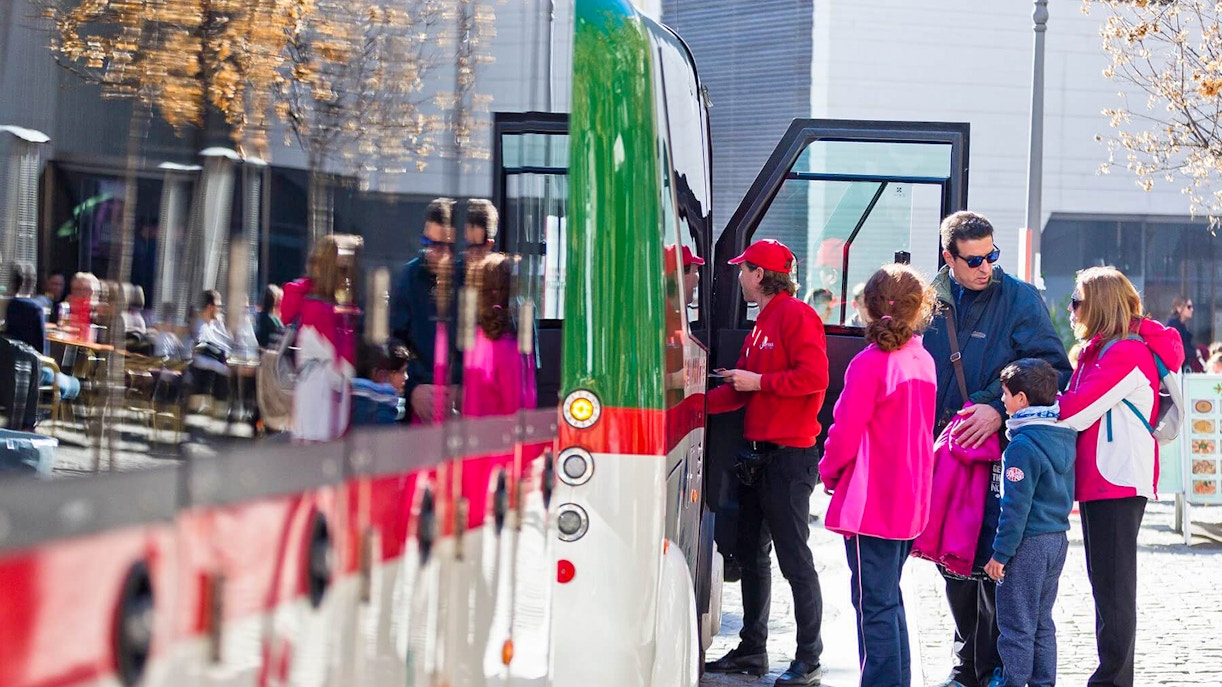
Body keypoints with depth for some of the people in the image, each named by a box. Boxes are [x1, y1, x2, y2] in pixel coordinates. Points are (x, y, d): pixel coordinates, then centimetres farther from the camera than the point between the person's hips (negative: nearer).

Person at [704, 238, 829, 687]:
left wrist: (759, 382, -15)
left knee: (794, 559, -6)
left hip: (789, 456, -10)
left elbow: (814, 377, -21)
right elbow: (742, 390, 18)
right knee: (751, 555, 14)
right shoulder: (761, 324, 19)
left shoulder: (796, 315, -10)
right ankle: (752, 651, 22)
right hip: (757, 455, 10)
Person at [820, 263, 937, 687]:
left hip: (869, 504, -8)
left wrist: (829, 472, 2)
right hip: (909, 503, 8)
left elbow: (845, 433, -16)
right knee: (888, 598, 18)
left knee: (874, 603, -3)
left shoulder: (870, 364, -18)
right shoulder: (923, 361, 5)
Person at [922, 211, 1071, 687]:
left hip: (1001, 450, -5)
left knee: (995, 563, -8)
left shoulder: (1020, 299, -5)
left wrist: (1002, 409, -21)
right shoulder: (932, 303, 8)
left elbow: (1052, 368, -10)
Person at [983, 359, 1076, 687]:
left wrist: (1000, 553, -14)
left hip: (1028, 544, -8)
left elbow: (1016, 506, -19)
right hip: (1058, 538, 9)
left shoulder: (1022, 445, -19)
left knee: (1016, 625, 0)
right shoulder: (1065, 435, 6)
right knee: (1042, 623, 17)